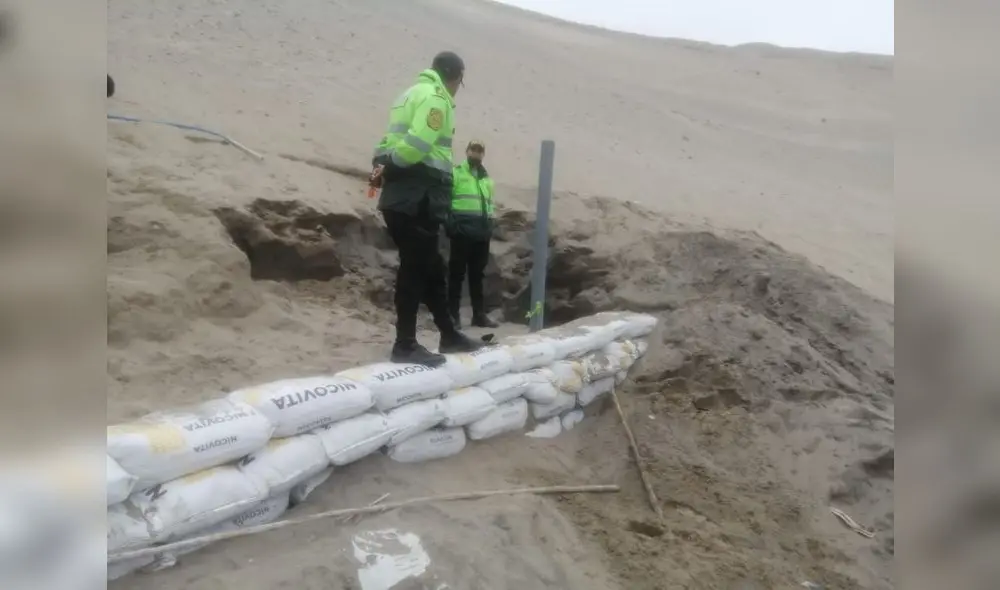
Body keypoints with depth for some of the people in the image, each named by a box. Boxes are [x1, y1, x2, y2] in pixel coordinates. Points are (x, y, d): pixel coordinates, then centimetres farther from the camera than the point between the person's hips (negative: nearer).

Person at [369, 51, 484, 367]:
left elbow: (389, 139, 18)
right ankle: (405, 345, -2)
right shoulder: (435, 98, -7)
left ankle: (449, 335, 24)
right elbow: (417, 144, -21)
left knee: (431, 267, 14)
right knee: (415, 268, -6)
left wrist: (381, 166, 1)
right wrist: (389, 169, -10)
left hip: (404, 196, 10)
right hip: (418, 197, -10)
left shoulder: (411, 94, 25)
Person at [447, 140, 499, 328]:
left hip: (482, 231, 6)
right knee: (457, 272, -3)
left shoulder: (487, 178, 21)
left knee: (477, 274, 9)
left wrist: (490, 224, 13)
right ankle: (453, 313, 2)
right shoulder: (455, 172, 2)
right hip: (462, 230, -6)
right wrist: (450, 225, -14)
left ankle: (479, 314, 13)